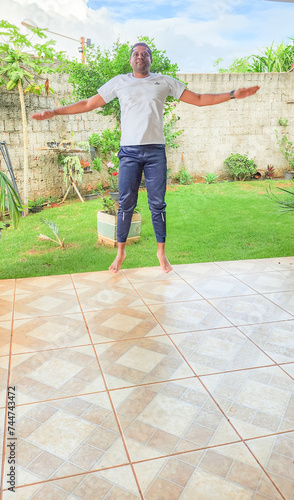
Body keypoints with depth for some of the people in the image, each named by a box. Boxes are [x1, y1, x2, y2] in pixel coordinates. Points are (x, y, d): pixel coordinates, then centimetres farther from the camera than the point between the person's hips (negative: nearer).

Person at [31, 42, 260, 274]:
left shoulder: (164, 82, 12)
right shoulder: (119, 82, 11)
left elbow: (199, 99, 12)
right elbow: (88, 104, 13)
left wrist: (233, 94, 4)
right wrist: (54, 112, 9)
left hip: (156, 151, 0)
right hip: (129, 152, 0)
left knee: (158, 204, 1)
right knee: (126, 203, -1)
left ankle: (161, 252, 14)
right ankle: (121, 252, 13)